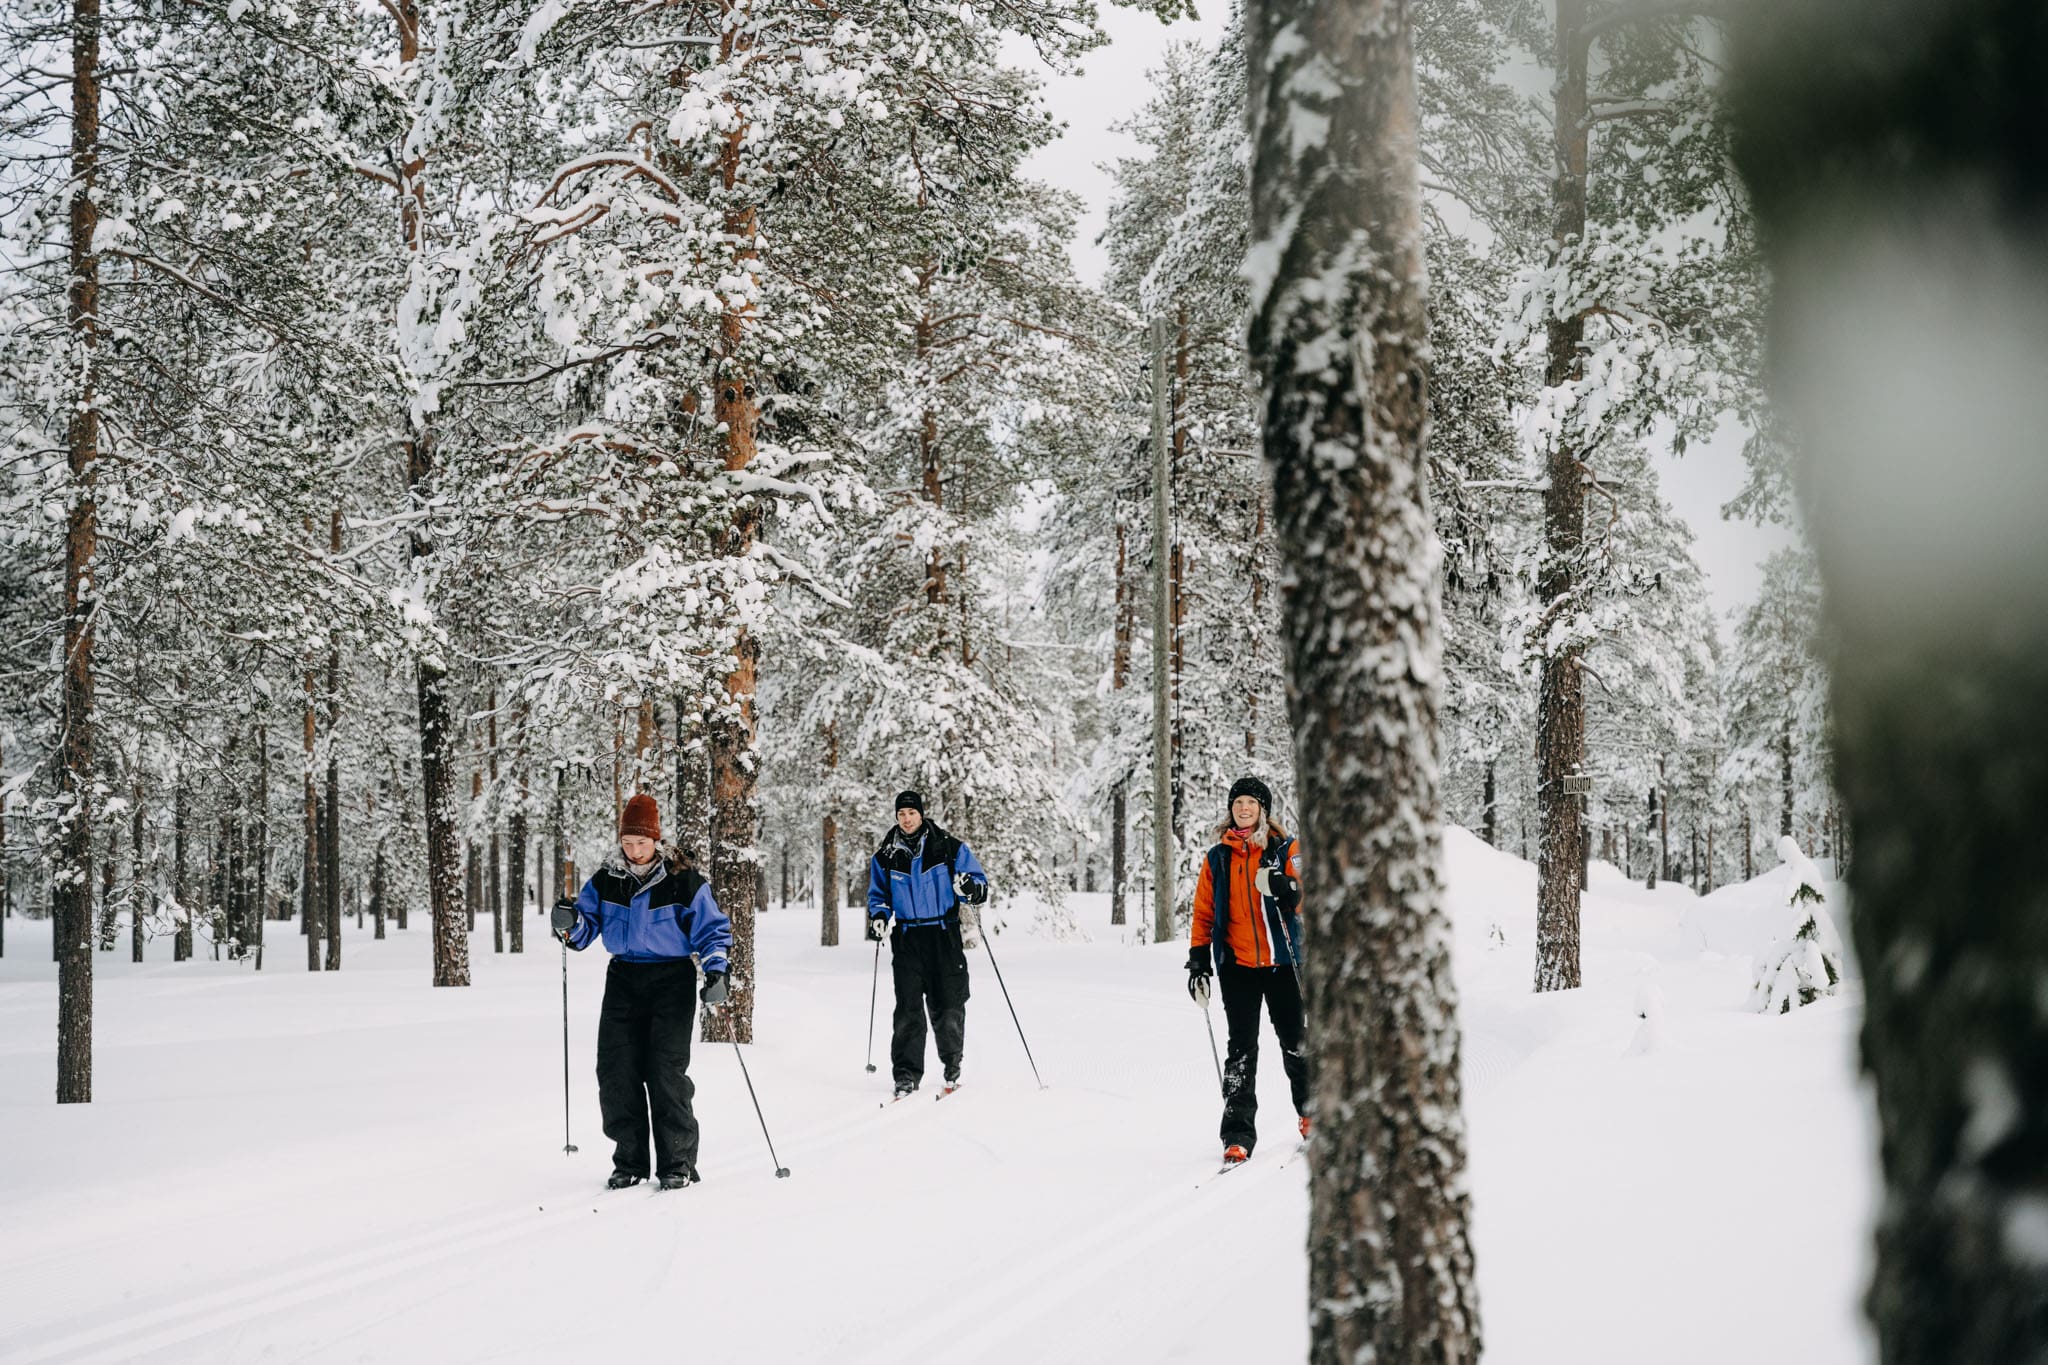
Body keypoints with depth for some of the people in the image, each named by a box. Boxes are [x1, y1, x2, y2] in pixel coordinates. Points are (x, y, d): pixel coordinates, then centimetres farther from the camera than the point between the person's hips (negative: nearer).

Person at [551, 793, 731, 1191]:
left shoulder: (683, 881, -6)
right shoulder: (605, 881, 4)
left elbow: (711, 928, 0)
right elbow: (587, 927, 8)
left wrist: (715, 971, -14)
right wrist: (570, 925, -15)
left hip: (672, 979, -4)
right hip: (624, 979, 4)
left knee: (666, 1071, -10)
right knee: (616, 1070, -2)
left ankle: (677, 1162, -1)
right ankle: (630, 1161, 9)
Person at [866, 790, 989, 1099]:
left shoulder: (949, 848, -1)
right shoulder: (885, 857, 7)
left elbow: (980, 884, 4)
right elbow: (878, 894, 22)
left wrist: (970, 888, -19)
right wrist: (878, 916, 2)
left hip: (944, 937, -1)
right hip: (907, 939, 1)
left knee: (948, 1007, -1)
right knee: (908, 1008, -5)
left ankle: (952, 1068, 19)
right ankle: (906, 1075, -1)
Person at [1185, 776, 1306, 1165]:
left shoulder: (1285, 851, 3)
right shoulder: (1217, 858, 9)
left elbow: (1307, 901, -3)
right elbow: (1204, 911, 13)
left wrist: (1289, 890, -25)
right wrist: (1198, 959, 5)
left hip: (1281, 961, -1)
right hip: (1236, 965, 1)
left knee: (1295, 1042, 6)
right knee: (1242, 1049, -4)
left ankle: (1311, 1113, 29)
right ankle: (1238, 1135, -5)